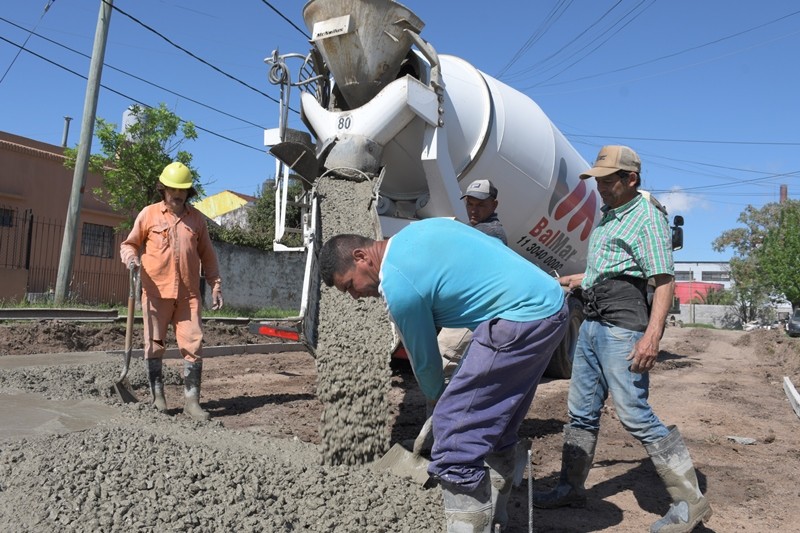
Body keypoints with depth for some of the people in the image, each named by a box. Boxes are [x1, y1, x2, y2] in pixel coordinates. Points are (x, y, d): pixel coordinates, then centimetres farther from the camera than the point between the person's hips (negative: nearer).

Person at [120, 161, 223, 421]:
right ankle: (157, 396, 17)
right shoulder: (149, 214, 4)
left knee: (193, 345, -4)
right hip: (156, 292, -1)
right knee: (154, 345, 5)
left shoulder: (197, 218, 11)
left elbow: (207, 255, 15)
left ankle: (192, 400, 3)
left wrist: (215, 285, 8)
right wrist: (130, 257, -12)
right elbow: (129, 243, 11)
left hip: (188, 294, 1)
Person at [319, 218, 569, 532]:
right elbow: (497, 248, 20)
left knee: (454, 431, -9)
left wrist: (435, 397, 23)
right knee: (495, 429, 18)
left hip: (521, 318, -10)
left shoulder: (398, 285, -12)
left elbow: (424, 358, 1)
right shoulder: (418, 229, 14)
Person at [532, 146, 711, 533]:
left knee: (634, 414, -10)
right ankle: (571, 488, 25)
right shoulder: (608, 217, 18)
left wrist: (652, 334, -26)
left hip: (622, 327, -9)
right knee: (581, 411, 13)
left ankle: (690, 501, 3)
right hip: (592, 324, 9)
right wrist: (578, 279, 21)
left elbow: (663, 281, -16)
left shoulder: (648, 217, -8)